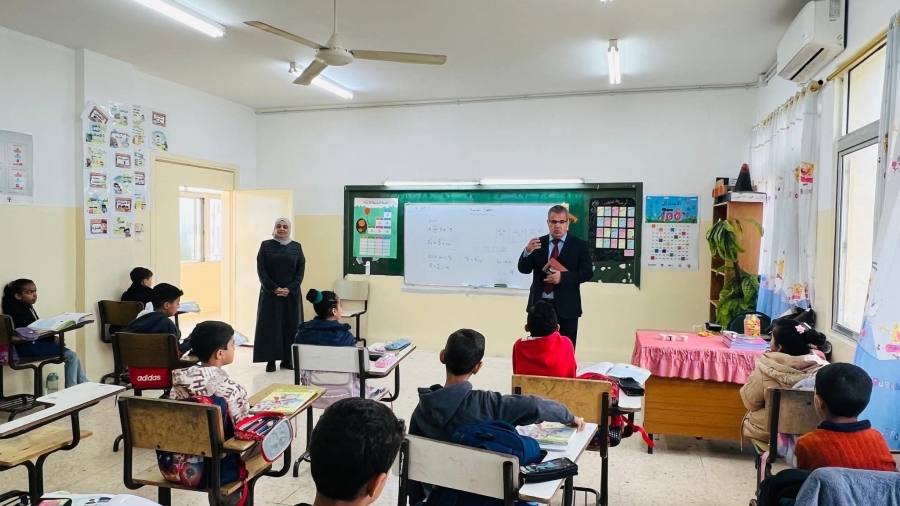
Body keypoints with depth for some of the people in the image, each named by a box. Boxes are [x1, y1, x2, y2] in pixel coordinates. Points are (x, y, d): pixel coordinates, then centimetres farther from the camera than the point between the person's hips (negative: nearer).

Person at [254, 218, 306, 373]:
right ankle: (271, 360, 6)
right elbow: (261, 270, -3)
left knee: (290, 325, 4)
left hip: (291, 293, 2)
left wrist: (290, 289, -10)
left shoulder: (296, 247, 5)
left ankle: (287, 359, 12)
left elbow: (301, 271, 2)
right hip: (270, 293, -1)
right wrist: (274, 288, -13)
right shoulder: (266, 245, 2)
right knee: (270, 325, 0)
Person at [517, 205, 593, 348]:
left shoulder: (580, 245, 2)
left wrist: (563, 277, -19)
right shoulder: (538, 243, 7)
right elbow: (524, 269, 2)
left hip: (566, 307, -2)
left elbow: (587, 272, -5)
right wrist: (528, 251, -18)